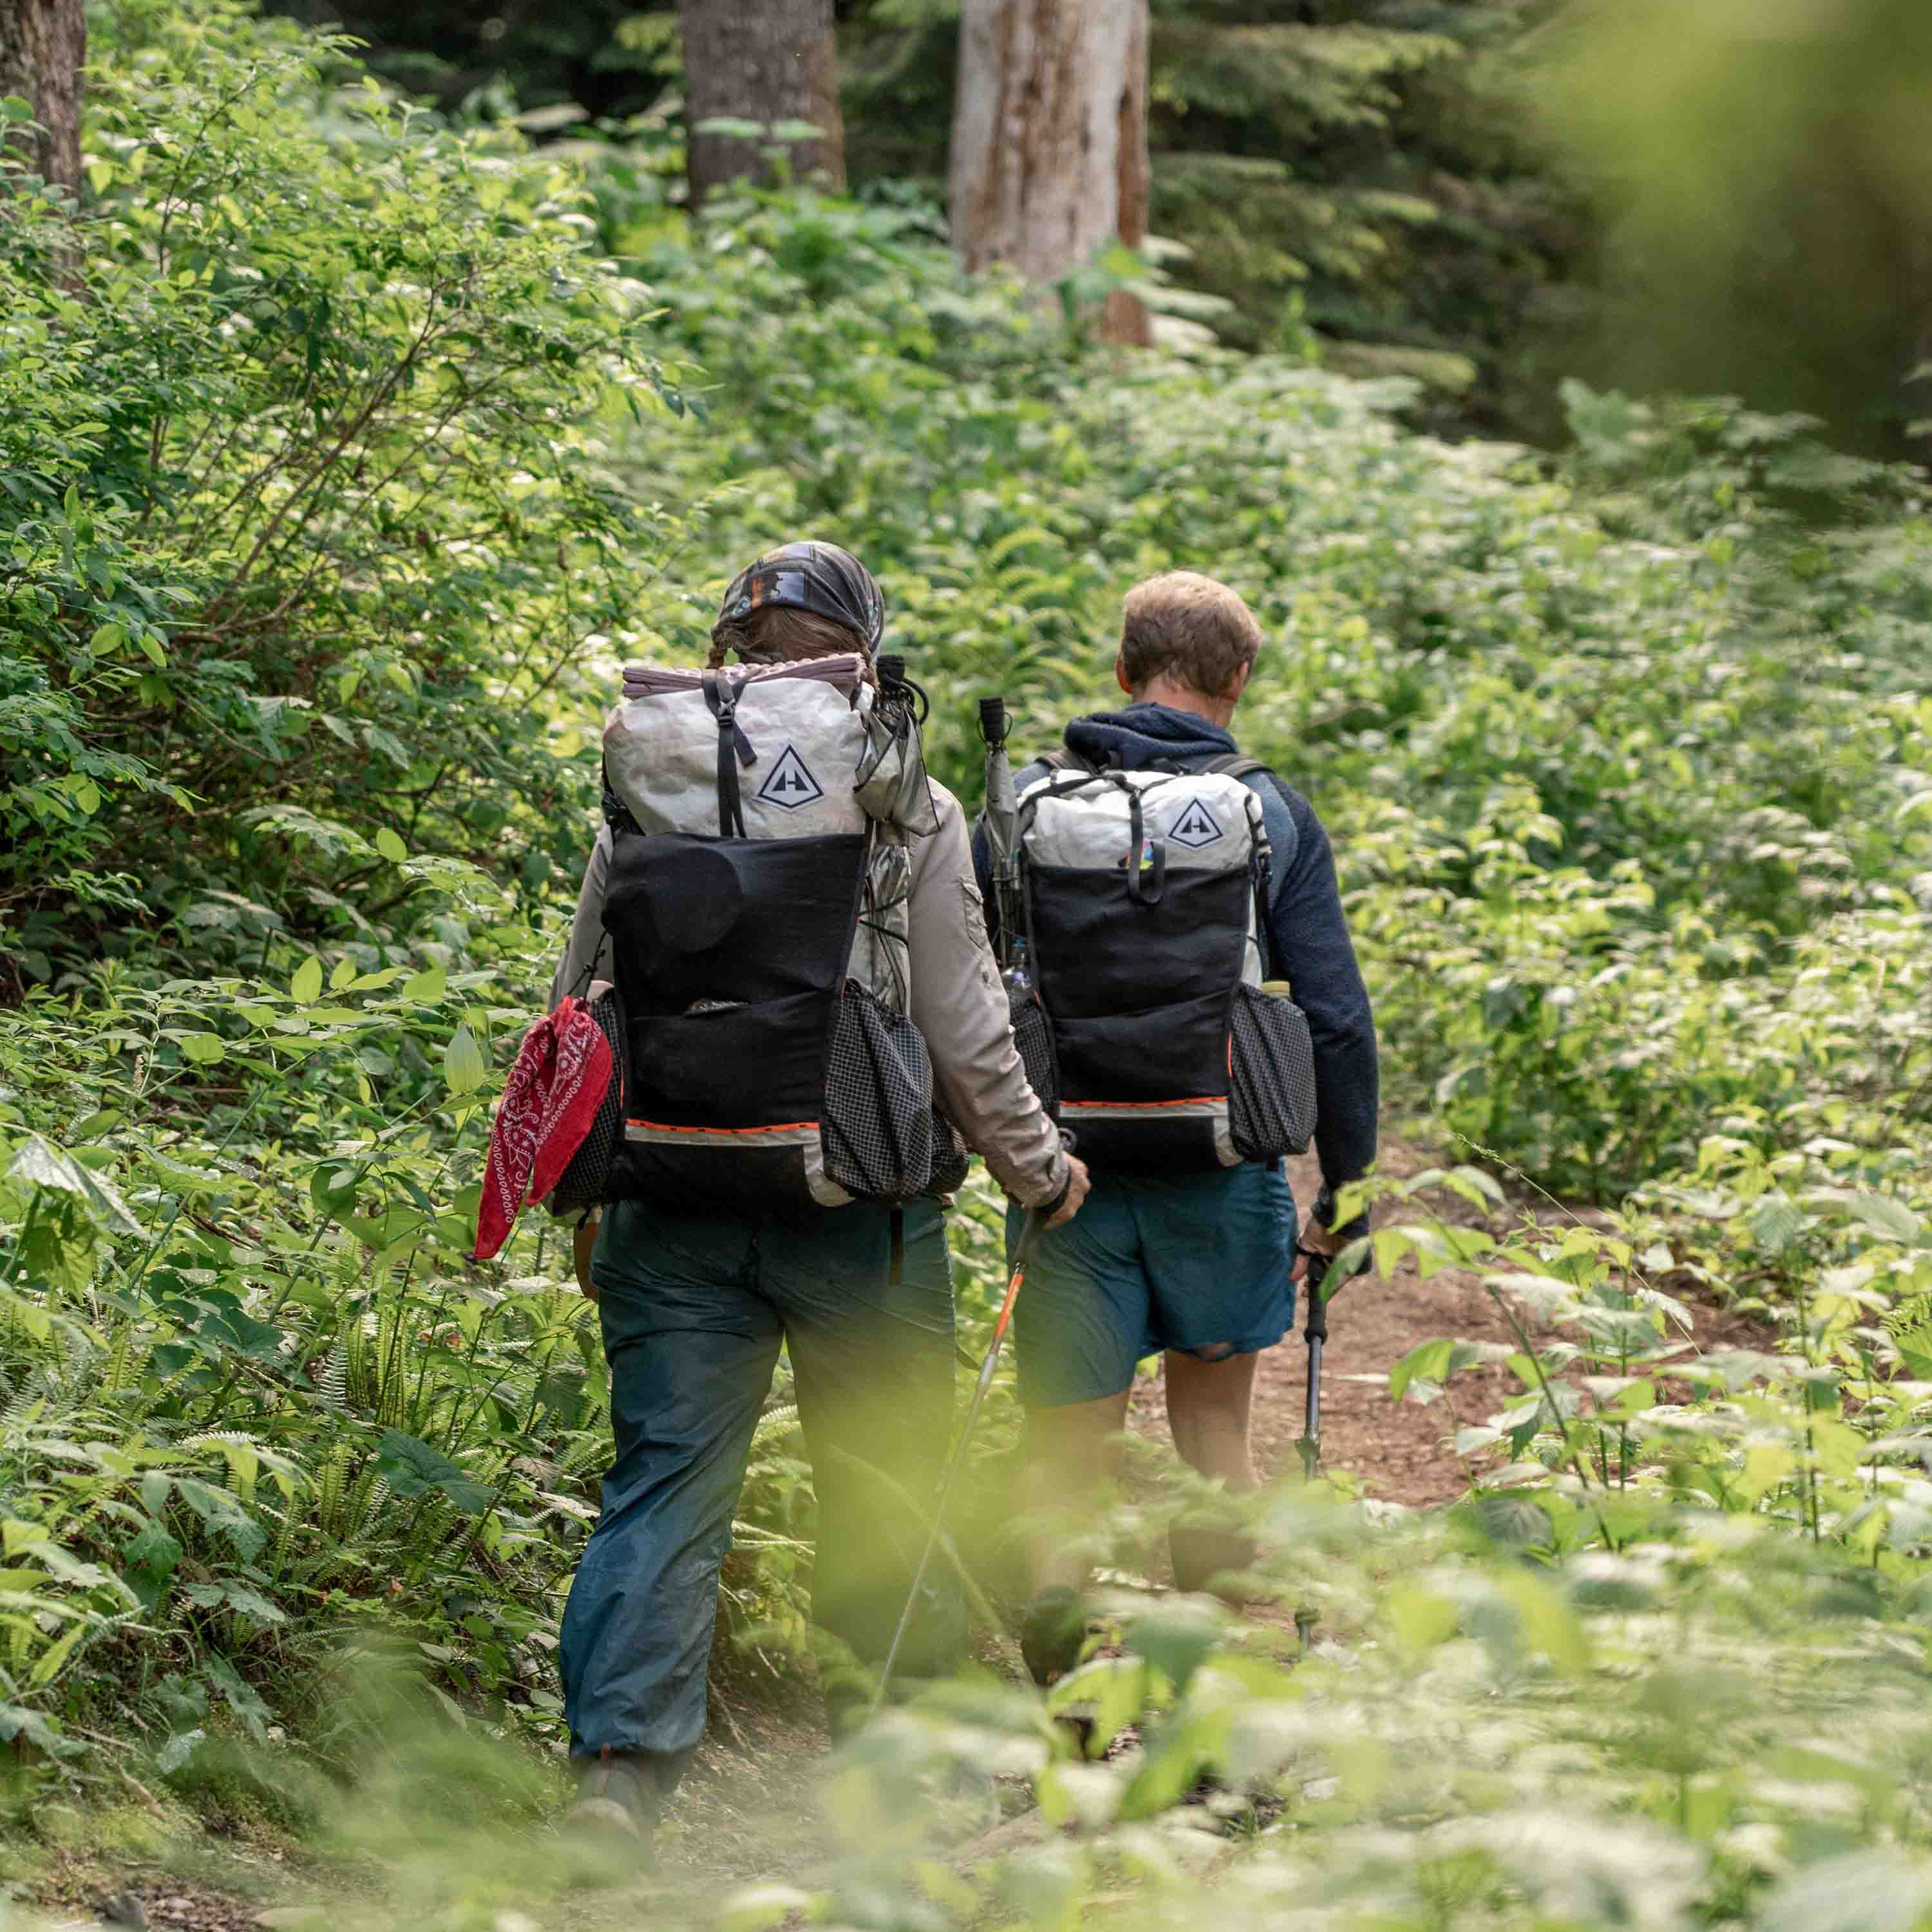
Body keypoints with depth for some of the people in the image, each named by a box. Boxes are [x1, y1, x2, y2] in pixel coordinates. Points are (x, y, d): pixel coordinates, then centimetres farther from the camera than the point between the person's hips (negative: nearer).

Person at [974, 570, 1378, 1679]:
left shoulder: (1030, 801, 3)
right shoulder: (1273, 814, -1)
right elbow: (1337, 1018, -4)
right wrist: (1347, 1187, 4)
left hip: (1063, 1171, 0)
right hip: (1219, 1172, 0)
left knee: (1067, 1462, 5)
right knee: (1214, 1439, 17)